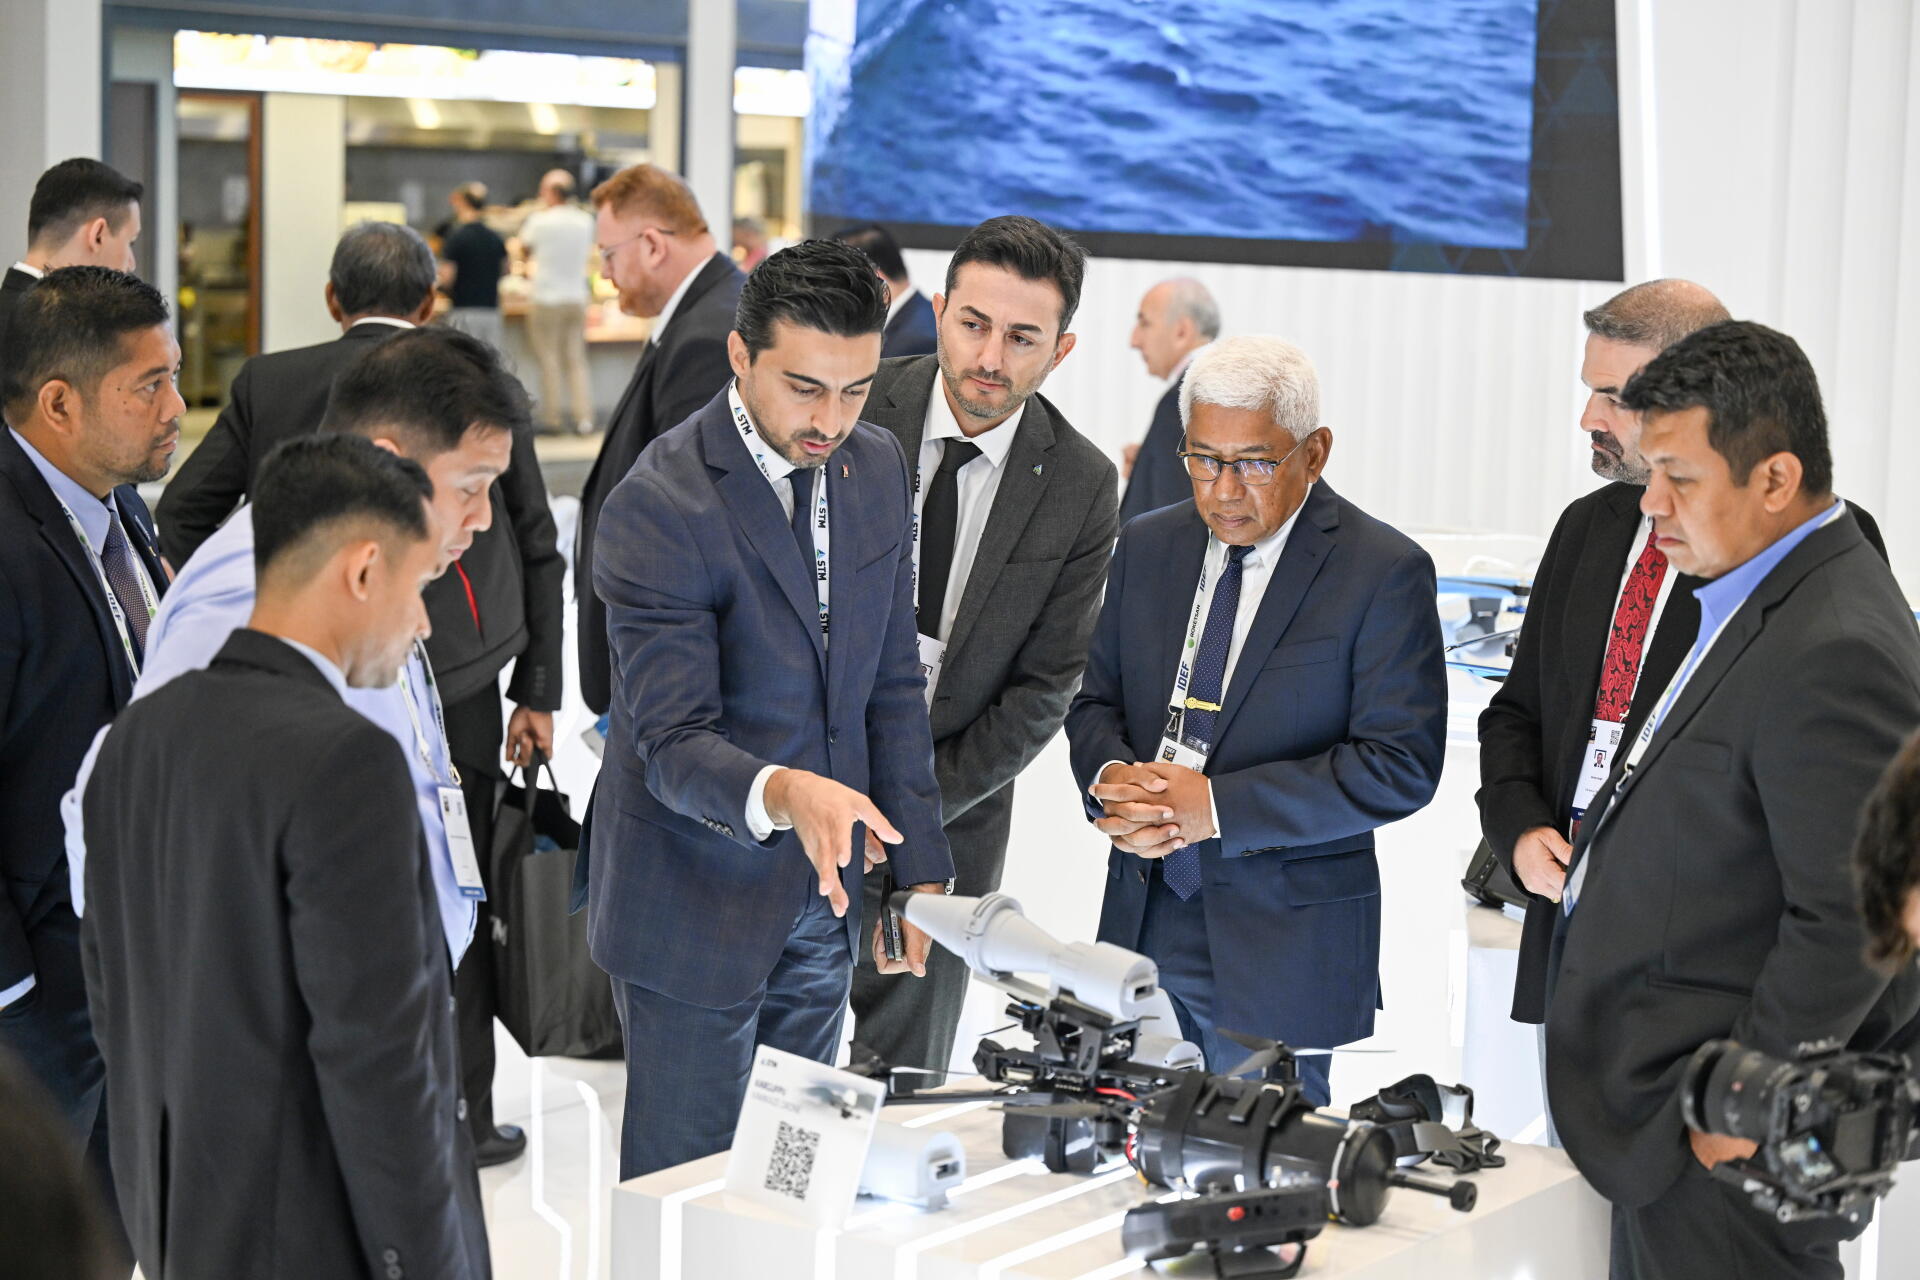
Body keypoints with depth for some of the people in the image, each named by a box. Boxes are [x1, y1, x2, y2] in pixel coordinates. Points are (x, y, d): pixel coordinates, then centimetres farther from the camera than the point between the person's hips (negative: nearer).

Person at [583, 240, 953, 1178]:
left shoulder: (878, 468, 2)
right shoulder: (660, 506, -20)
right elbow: (673, 743, -23)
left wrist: (919, 870, 6)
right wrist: (783, 796, -42)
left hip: (822, 894, 6)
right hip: (698, 906, -6)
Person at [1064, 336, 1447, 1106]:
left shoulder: (1384, 572, -9)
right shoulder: (1147, 546, 8)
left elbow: (1401, 766, -14)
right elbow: (1095, 702, 14)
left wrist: (1217, 806, -19)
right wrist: (1113, 781, -11)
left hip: (1280, 944, -4)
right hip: (1142, 924, 5)